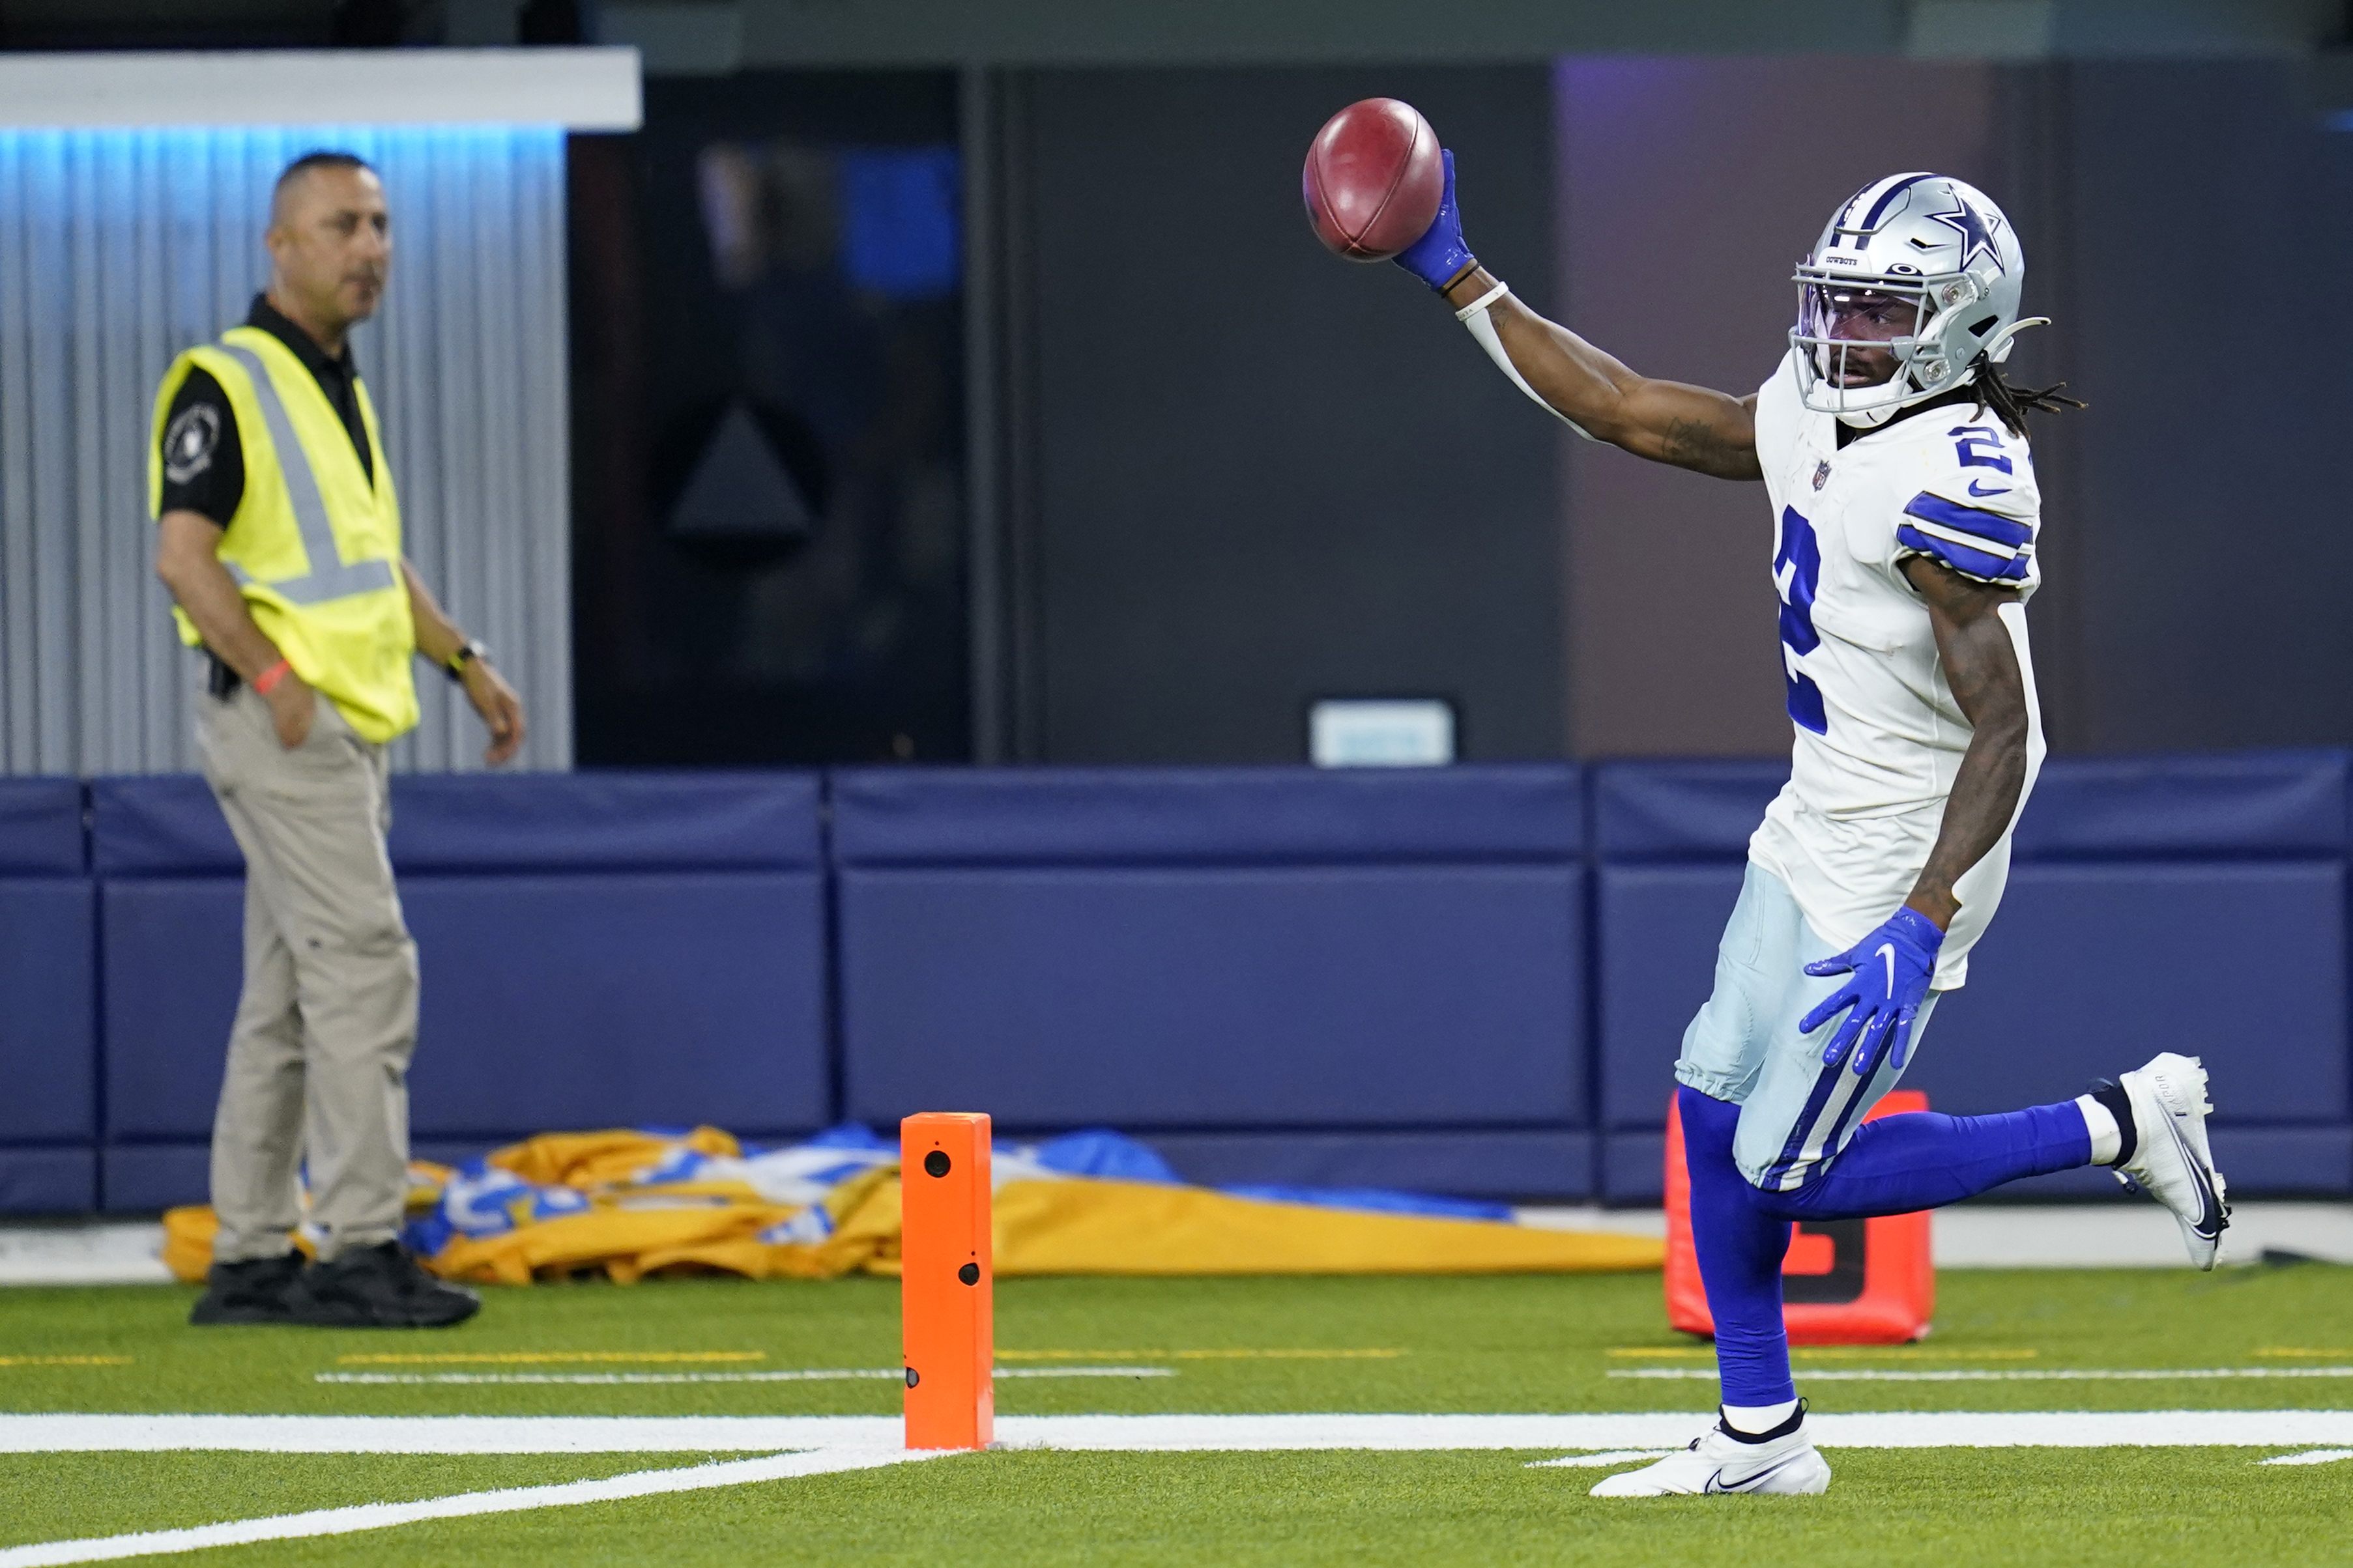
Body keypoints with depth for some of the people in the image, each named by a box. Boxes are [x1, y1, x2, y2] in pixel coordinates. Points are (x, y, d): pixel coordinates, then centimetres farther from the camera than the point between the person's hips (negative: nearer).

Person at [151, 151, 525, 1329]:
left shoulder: (341, 389, 18)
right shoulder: (226, 383, -10)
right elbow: (183, 555, -17)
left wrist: (463, 659, 22)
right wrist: (274, 675, -23)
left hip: (343, 728, 9)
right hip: (281, 720, -9)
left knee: (288, 997, 10)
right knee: (365, 967, -14)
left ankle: (251, 1258, 13)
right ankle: (358, 1250, -15)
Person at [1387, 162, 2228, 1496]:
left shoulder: (1954, 479, -25)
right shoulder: (1814, 423, 2)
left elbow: (2003, 731, -27)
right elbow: (1626, 412, 12)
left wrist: (1920, 924, -34)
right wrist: (1459, 278, 9)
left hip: (1902, 868, -9)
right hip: (1817, 835, 9)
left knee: (1792, 1174, -2)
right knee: (1716, 1104, 11)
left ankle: (2120, 1126, 8)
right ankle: (1760, 1438, 21)